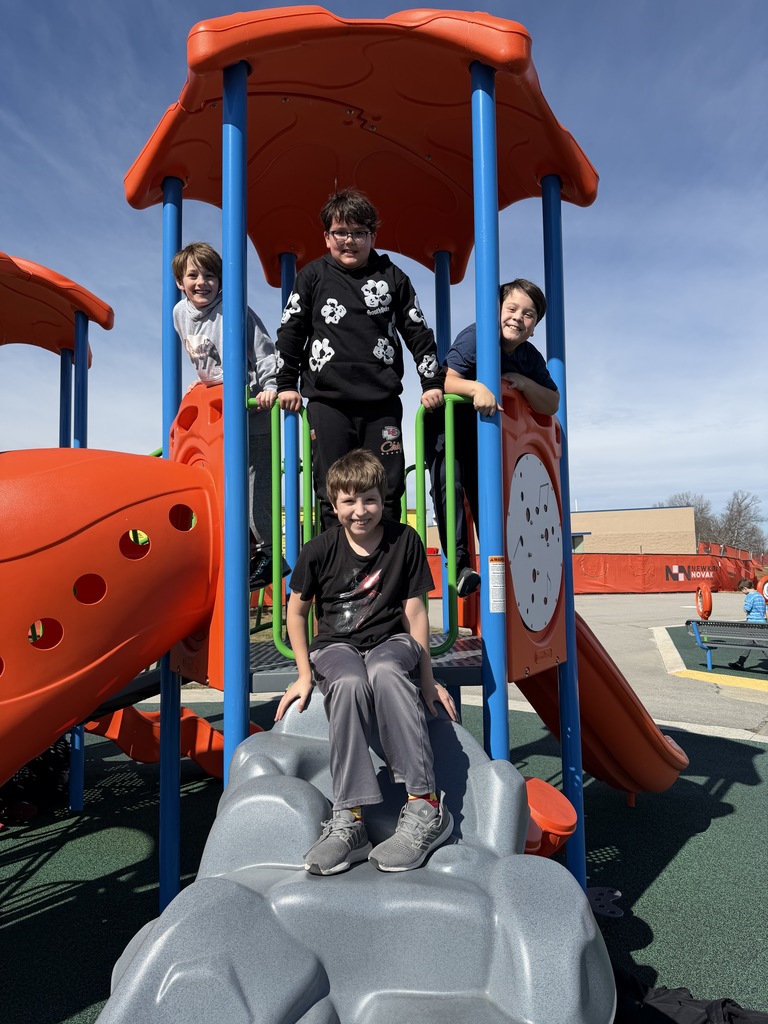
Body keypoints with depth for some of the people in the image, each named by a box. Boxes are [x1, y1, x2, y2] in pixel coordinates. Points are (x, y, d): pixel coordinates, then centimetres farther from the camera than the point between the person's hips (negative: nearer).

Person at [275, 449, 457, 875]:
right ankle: (349, 819, -33)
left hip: (391, 640, 0)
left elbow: (414, 610, -2)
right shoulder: (319, 551, -6)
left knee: (385, 672, -37)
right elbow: (296, 610, 6)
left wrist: (428, 680, -4)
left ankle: (426, 806, -33)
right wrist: (304, 675, 2)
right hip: (336, 646, 1)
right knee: (349, 683, -36)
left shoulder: (405, 541, -5)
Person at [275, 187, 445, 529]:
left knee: (387, 490, 2)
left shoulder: (392, 277, 10)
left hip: (382, 402, 1)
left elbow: (418, 332, 12)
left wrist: (432, 383, 6)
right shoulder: (313, 276, 9)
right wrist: (286, 384, 5)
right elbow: (290, 331, 11)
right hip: (327, 401, 0)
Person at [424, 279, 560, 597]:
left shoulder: (530, 358, 0)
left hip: (483, 431, 6)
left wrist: (524, 383, -16)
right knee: (449, 484, -24)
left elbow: (551, 405, 1)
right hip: (446, 425, -5)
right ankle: (459, 564, -27)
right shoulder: (475, 336, -17)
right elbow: (447, 380, -27)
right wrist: (476, 387, -46)